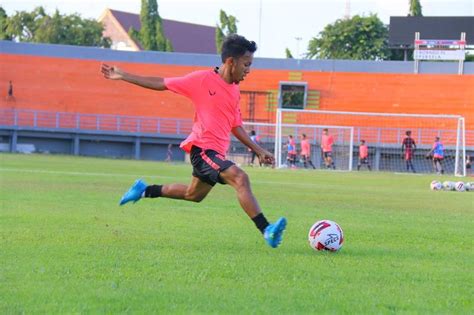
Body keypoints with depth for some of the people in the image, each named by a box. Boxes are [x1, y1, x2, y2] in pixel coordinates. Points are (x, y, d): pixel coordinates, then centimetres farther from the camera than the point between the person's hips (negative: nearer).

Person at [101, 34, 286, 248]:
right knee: (240, 178, -27)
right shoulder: (203, 80, -10)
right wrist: (122, 76, -2)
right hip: (203, 148, -9)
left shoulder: (234, 90, 12)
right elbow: (161, 84, -3)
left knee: (194, 195, 25)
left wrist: (258, 150, 16)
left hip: (216, 151, 9)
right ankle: (266, 230, -34)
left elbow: (235, 126, 21)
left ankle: (145, 191, 42)